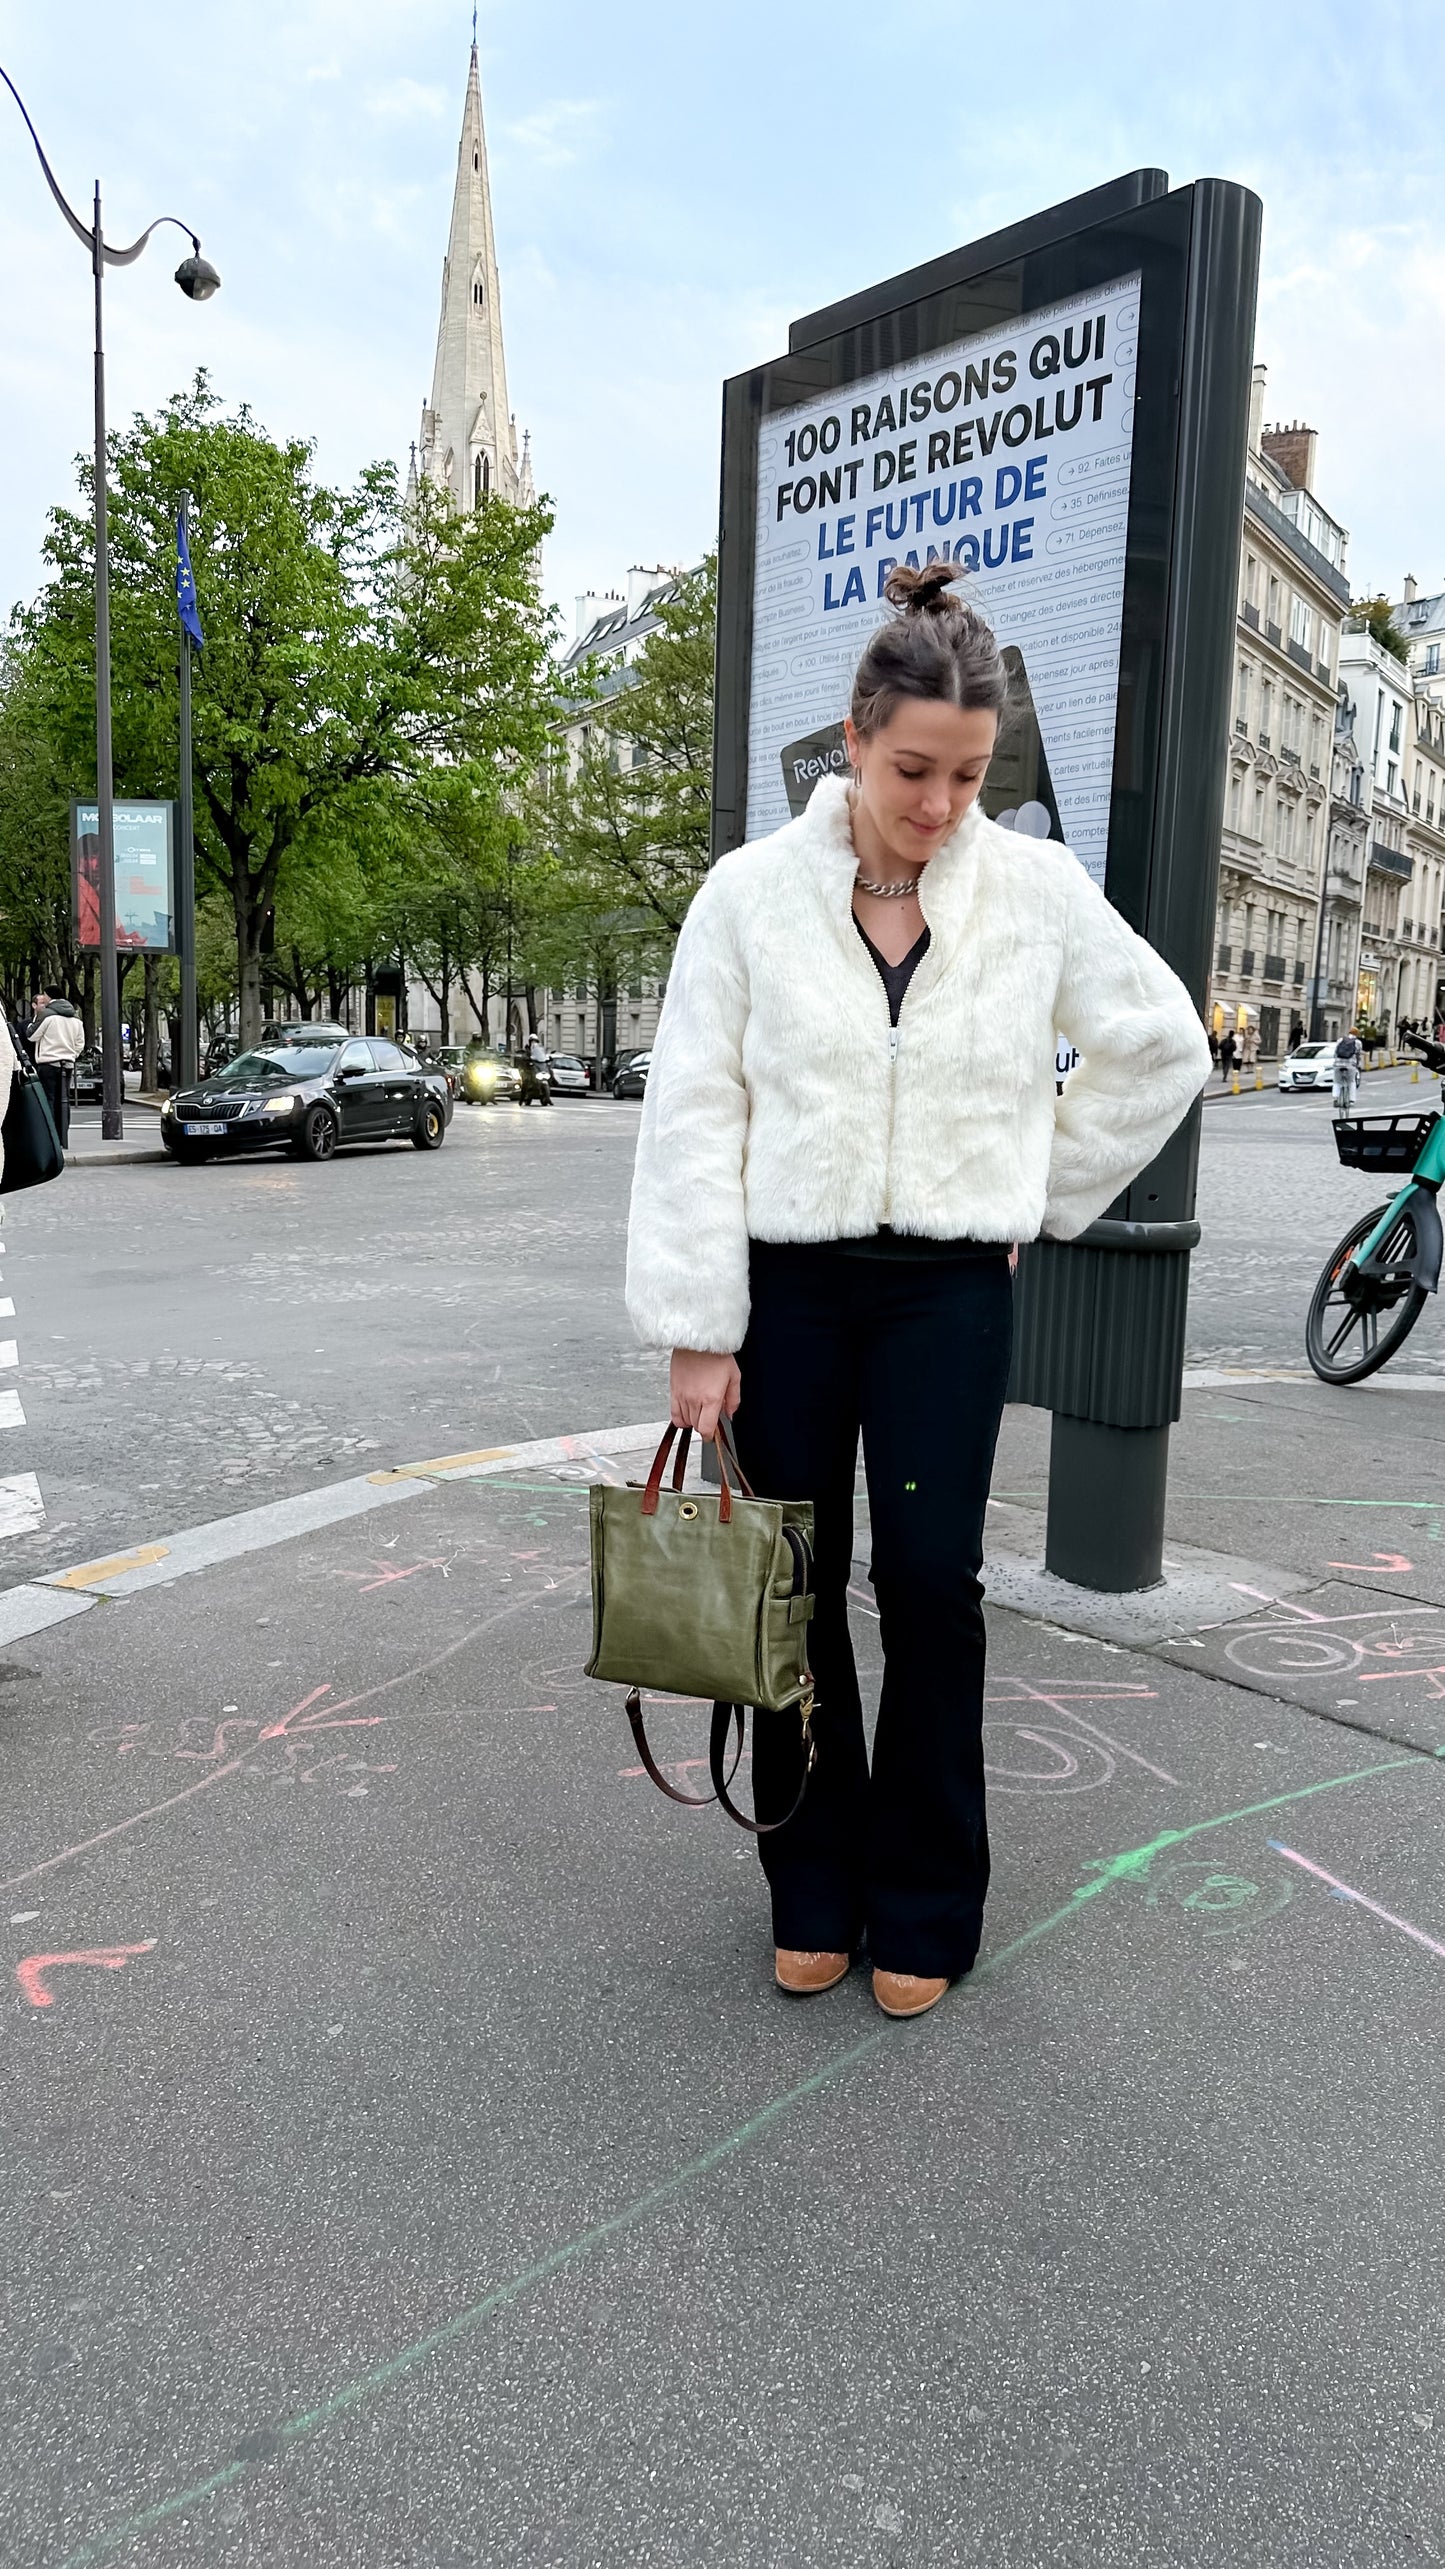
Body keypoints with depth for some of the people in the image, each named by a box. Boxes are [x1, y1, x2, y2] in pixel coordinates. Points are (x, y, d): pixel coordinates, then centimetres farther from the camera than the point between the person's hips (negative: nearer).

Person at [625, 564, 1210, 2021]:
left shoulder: (1040, 891, -1)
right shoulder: (752, 891, -4)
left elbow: (1160, 1048, 12)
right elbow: (693, 1113, -5)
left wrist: (1043, 1192, 8)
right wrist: (696, 1330, -8)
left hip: (948, 1285, 0)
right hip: (785, 1282, 0)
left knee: (932, 1579, -1)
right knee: (798, 1586, 7)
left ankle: (924, 1905, 20)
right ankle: (814, 1893, 26)